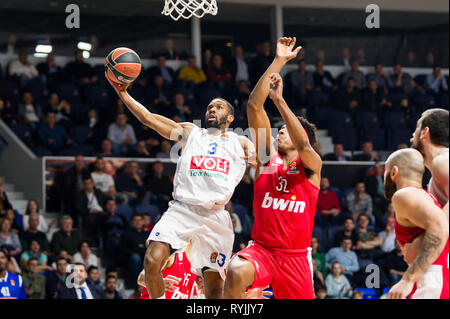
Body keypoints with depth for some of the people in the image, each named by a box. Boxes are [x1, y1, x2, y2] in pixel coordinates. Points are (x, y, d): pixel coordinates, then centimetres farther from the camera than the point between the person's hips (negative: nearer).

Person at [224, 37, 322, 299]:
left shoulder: (312, 166, 3)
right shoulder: (267, 159, 7)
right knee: (236, 272, -33)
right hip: (261, 249, 0)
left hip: (296, 256, 0)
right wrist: (279, 62, -4)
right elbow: (254, 106, 0)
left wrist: (279, 100, -25)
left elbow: (303, 145, -22)